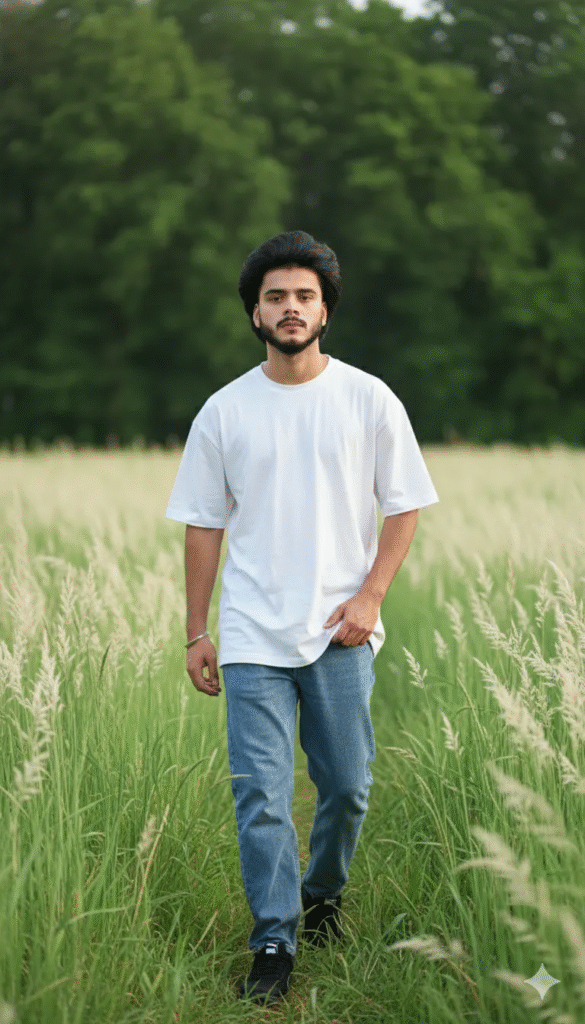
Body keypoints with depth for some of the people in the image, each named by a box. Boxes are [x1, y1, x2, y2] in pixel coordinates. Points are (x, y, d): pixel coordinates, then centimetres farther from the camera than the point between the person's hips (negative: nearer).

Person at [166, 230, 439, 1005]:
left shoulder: (370, 400, 1)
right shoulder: (224, 412, 4)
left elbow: (404, 507, 4)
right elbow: (203, 526, 8)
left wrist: (370, 596, -9)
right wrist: (196, 633, 6)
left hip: (340, 634, 0)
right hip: (253, 636, 0)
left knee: (348, 786, 6)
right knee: (262, 795, -5)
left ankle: (322, 894, 32)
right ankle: (274, 946, 3)